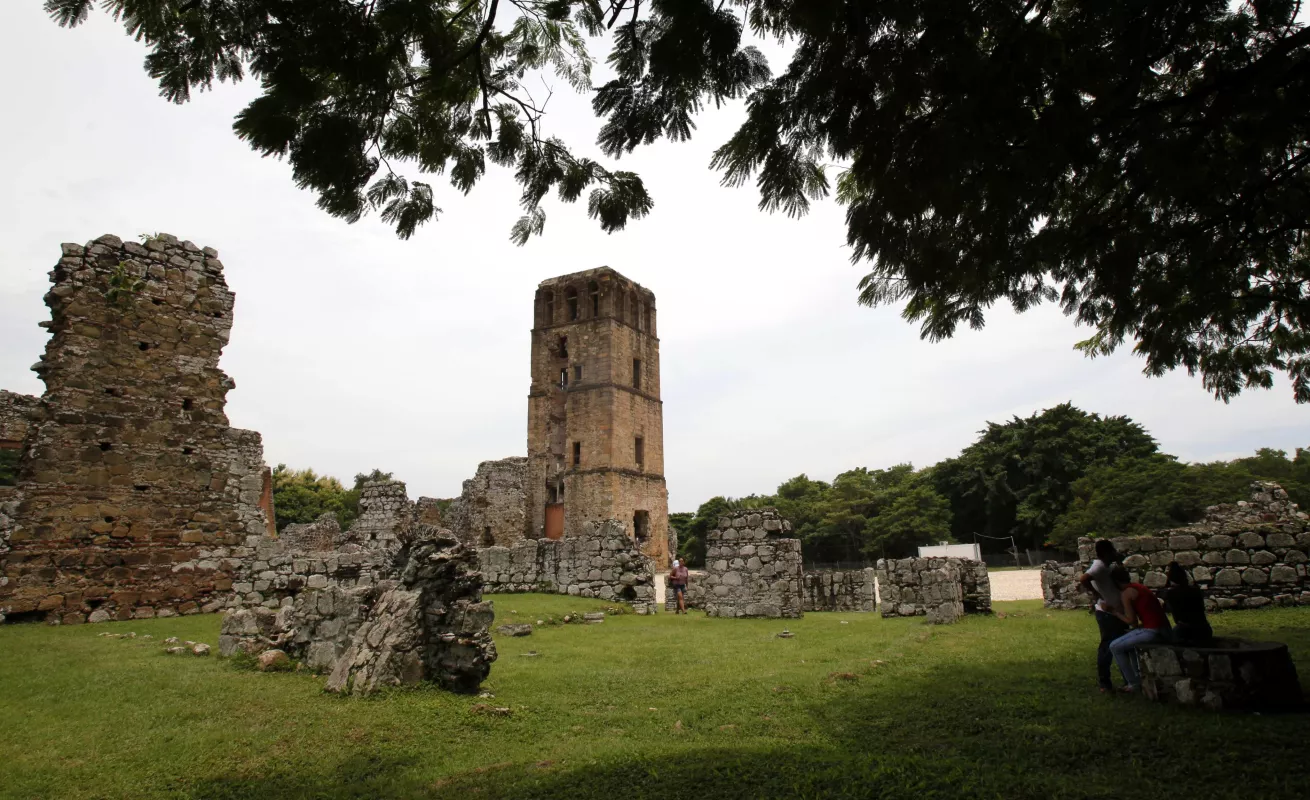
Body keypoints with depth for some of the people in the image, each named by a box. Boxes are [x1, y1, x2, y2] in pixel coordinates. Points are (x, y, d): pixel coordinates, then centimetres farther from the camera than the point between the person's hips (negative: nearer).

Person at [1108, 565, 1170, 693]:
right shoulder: (1136, 586, 18)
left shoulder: (1125, 593, -8)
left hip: (1153, 631, -10)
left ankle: (1133, 683, 6)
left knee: (1115, 647, 1)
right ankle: (1138, 676, 33)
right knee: (1129, 640, 32)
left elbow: (1132, 621, -9)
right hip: (1163, 629, 10)